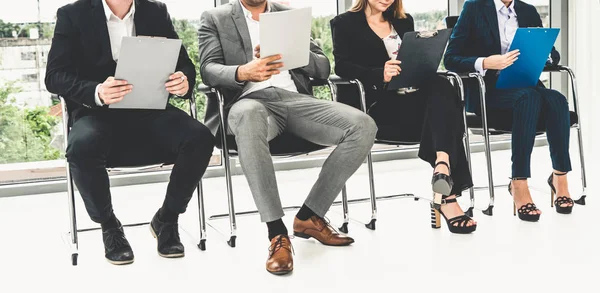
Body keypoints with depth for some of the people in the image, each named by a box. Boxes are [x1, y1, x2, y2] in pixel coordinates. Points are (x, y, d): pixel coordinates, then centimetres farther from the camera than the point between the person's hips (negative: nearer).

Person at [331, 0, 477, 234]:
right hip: (377, 104, -5)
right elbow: (341, 66, -6)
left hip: (410, 97, 5)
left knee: (441, 87, -31)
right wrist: (380, 75, -24)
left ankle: (442, 164, -52)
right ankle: (447, 195, -40)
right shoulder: (345, 24, 10)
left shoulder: (404, 22, 26)